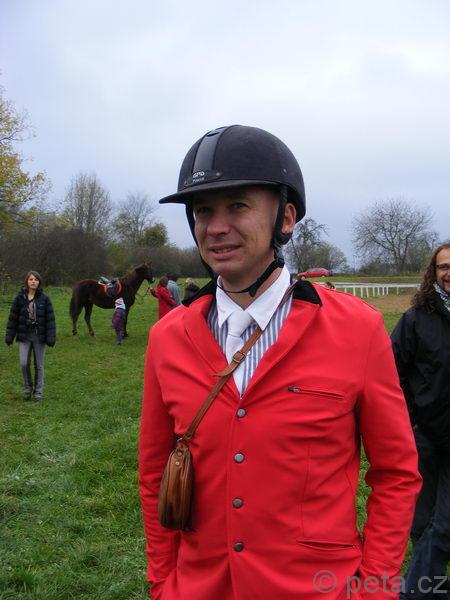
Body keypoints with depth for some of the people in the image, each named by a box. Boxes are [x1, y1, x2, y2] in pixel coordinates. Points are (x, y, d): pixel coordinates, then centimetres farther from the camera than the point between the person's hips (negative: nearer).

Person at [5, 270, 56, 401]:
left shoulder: (44, 298, -4)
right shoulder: (20, 298, -1)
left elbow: (50, 319, -4)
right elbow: (13, 317, 3)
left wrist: (51, 337, -10)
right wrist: (9, 336, 0)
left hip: (39, 336, -1)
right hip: (24, 336, 1)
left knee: (39, 365, 6)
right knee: (24, 363, -6)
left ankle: (38, 391, 19)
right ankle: (28, 388, 18)